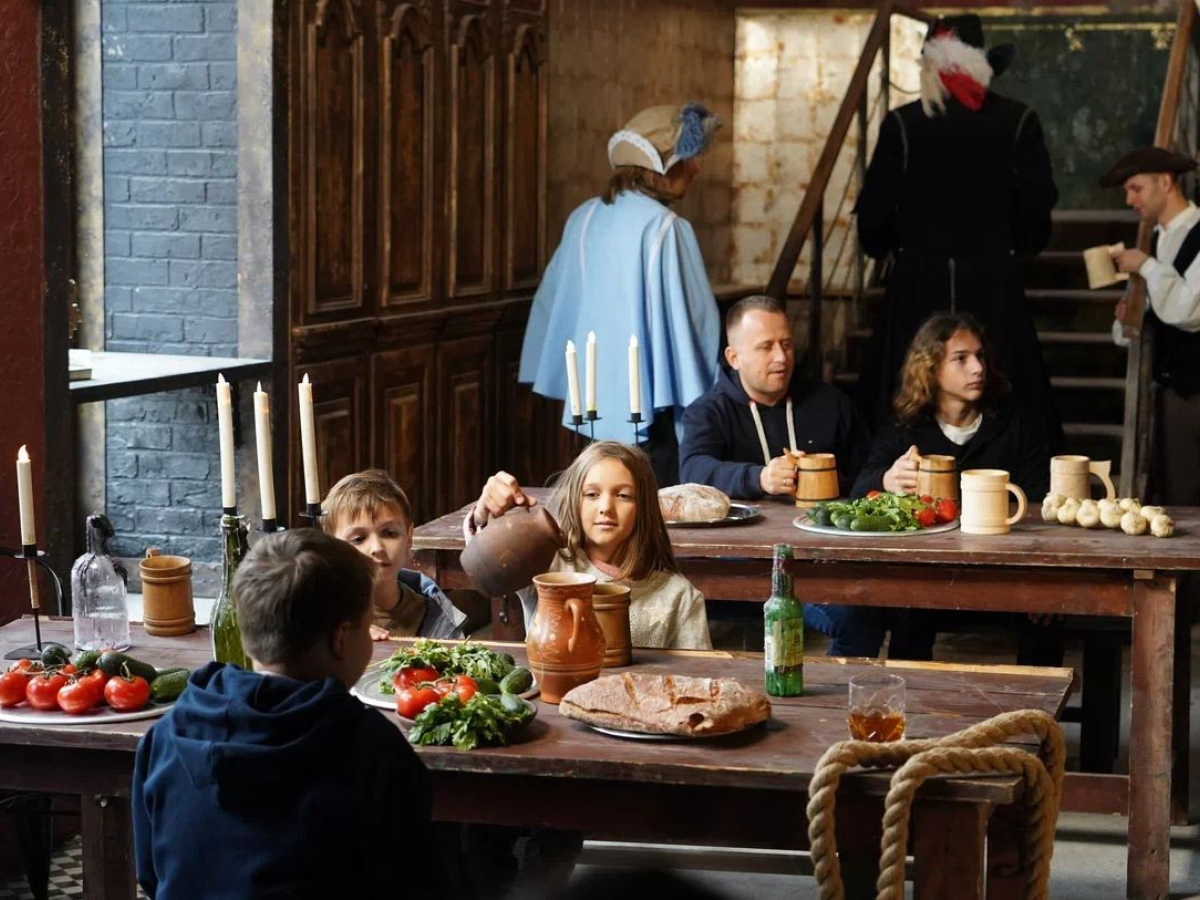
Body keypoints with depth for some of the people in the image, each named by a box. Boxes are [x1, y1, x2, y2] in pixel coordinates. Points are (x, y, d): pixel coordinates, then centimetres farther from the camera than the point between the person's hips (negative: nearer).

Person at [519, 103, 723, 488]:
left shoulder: (584, 219, 7)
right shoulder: (663, 227, -14)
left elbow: (554, 303, 14)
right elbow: (690, 319, -14)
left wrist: (572, 384, 23)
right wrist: (702, 409, -4)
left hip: (595, 406, 7)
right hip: (649, 407, -7)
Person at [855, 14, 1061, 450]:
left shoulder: (903, 124, -4)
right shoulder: (1018, 122, -1)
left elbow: (874, 213, -3)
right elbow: (1037, 207, -1)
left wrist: (881, 246, 18)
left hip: (918, 286, 0)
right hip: (992, 284, 1)